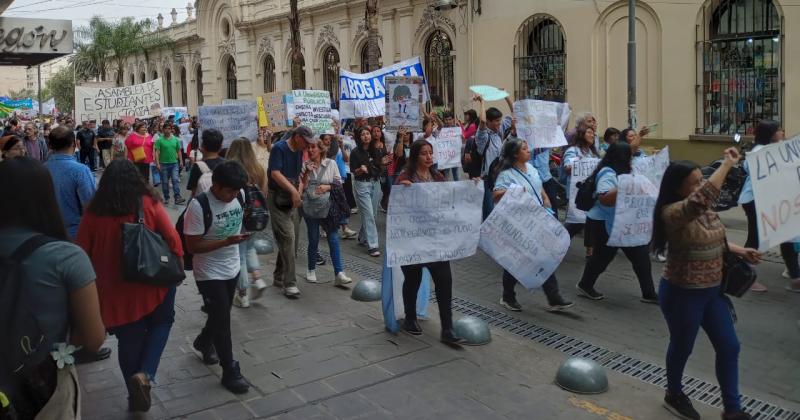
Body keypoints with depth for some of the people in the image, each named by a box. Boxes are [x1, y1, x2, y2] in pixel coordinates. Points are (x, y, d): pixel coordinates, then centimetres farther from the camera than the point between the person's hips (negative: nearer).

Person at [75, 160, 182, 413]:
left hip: (115, 290, 1)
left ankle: (137, 397, 30)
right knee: (161, 323, 24)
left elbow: (83, 253, -1)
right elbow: (172, 238, -12)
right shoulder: (149, 203, -9)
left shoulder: (94, 212, -6)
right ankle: (144, 373, 1)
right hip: (153, 282, -1)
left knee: (128, 340, 17)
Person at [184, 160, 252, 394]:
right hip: (209, 274, -6)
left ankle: (204, 343, 51)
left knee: (220, 316, 22)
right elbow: (192, 246, -22)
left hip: (232, 269, 6)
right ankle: (230, 372, 12)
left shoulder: (238, 197, -6)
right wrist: (226, 242, -30)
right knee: (222, 321, -1)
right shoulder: (199, 206, -24)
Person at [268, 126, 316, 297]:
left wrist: (299, 191, 3)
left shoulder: (299, 151, 10)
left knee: (291, 239, 11)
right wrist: (293, 190, -31)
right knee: (287, 237, -14)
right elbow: (275, 173, -24)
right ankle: (289, 283, -11)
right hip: (277, 198, -8)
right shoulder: (279, 148, -14)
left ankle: (279, 277, 25)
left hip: (291, 200, 8)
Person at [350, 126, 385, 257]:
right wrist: (361, 170, -24)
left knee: (373, 214, 11)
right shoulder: (356, 152, -7)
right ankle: (372, 245, -10)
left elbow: (380, 166, 13)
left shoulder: (376, 150, 6)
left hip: (375, 183, 5)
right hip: (362, 184, -5)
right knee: (368, 214, -10)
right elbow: (354, 172, -4)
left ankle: (362, 238, 32)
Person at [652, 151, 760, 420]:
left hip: (713, 291, 8)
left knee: (729, 347, 11)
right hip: (682, 294, -7)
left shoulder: (706, 209, 3)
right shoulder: (672, 213, -24)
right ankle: (674, 395, 38)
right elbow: (702, 197, -44)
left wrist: (740, 251, 5)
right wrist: (727, 164, -38)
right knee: (682, 347, 12)